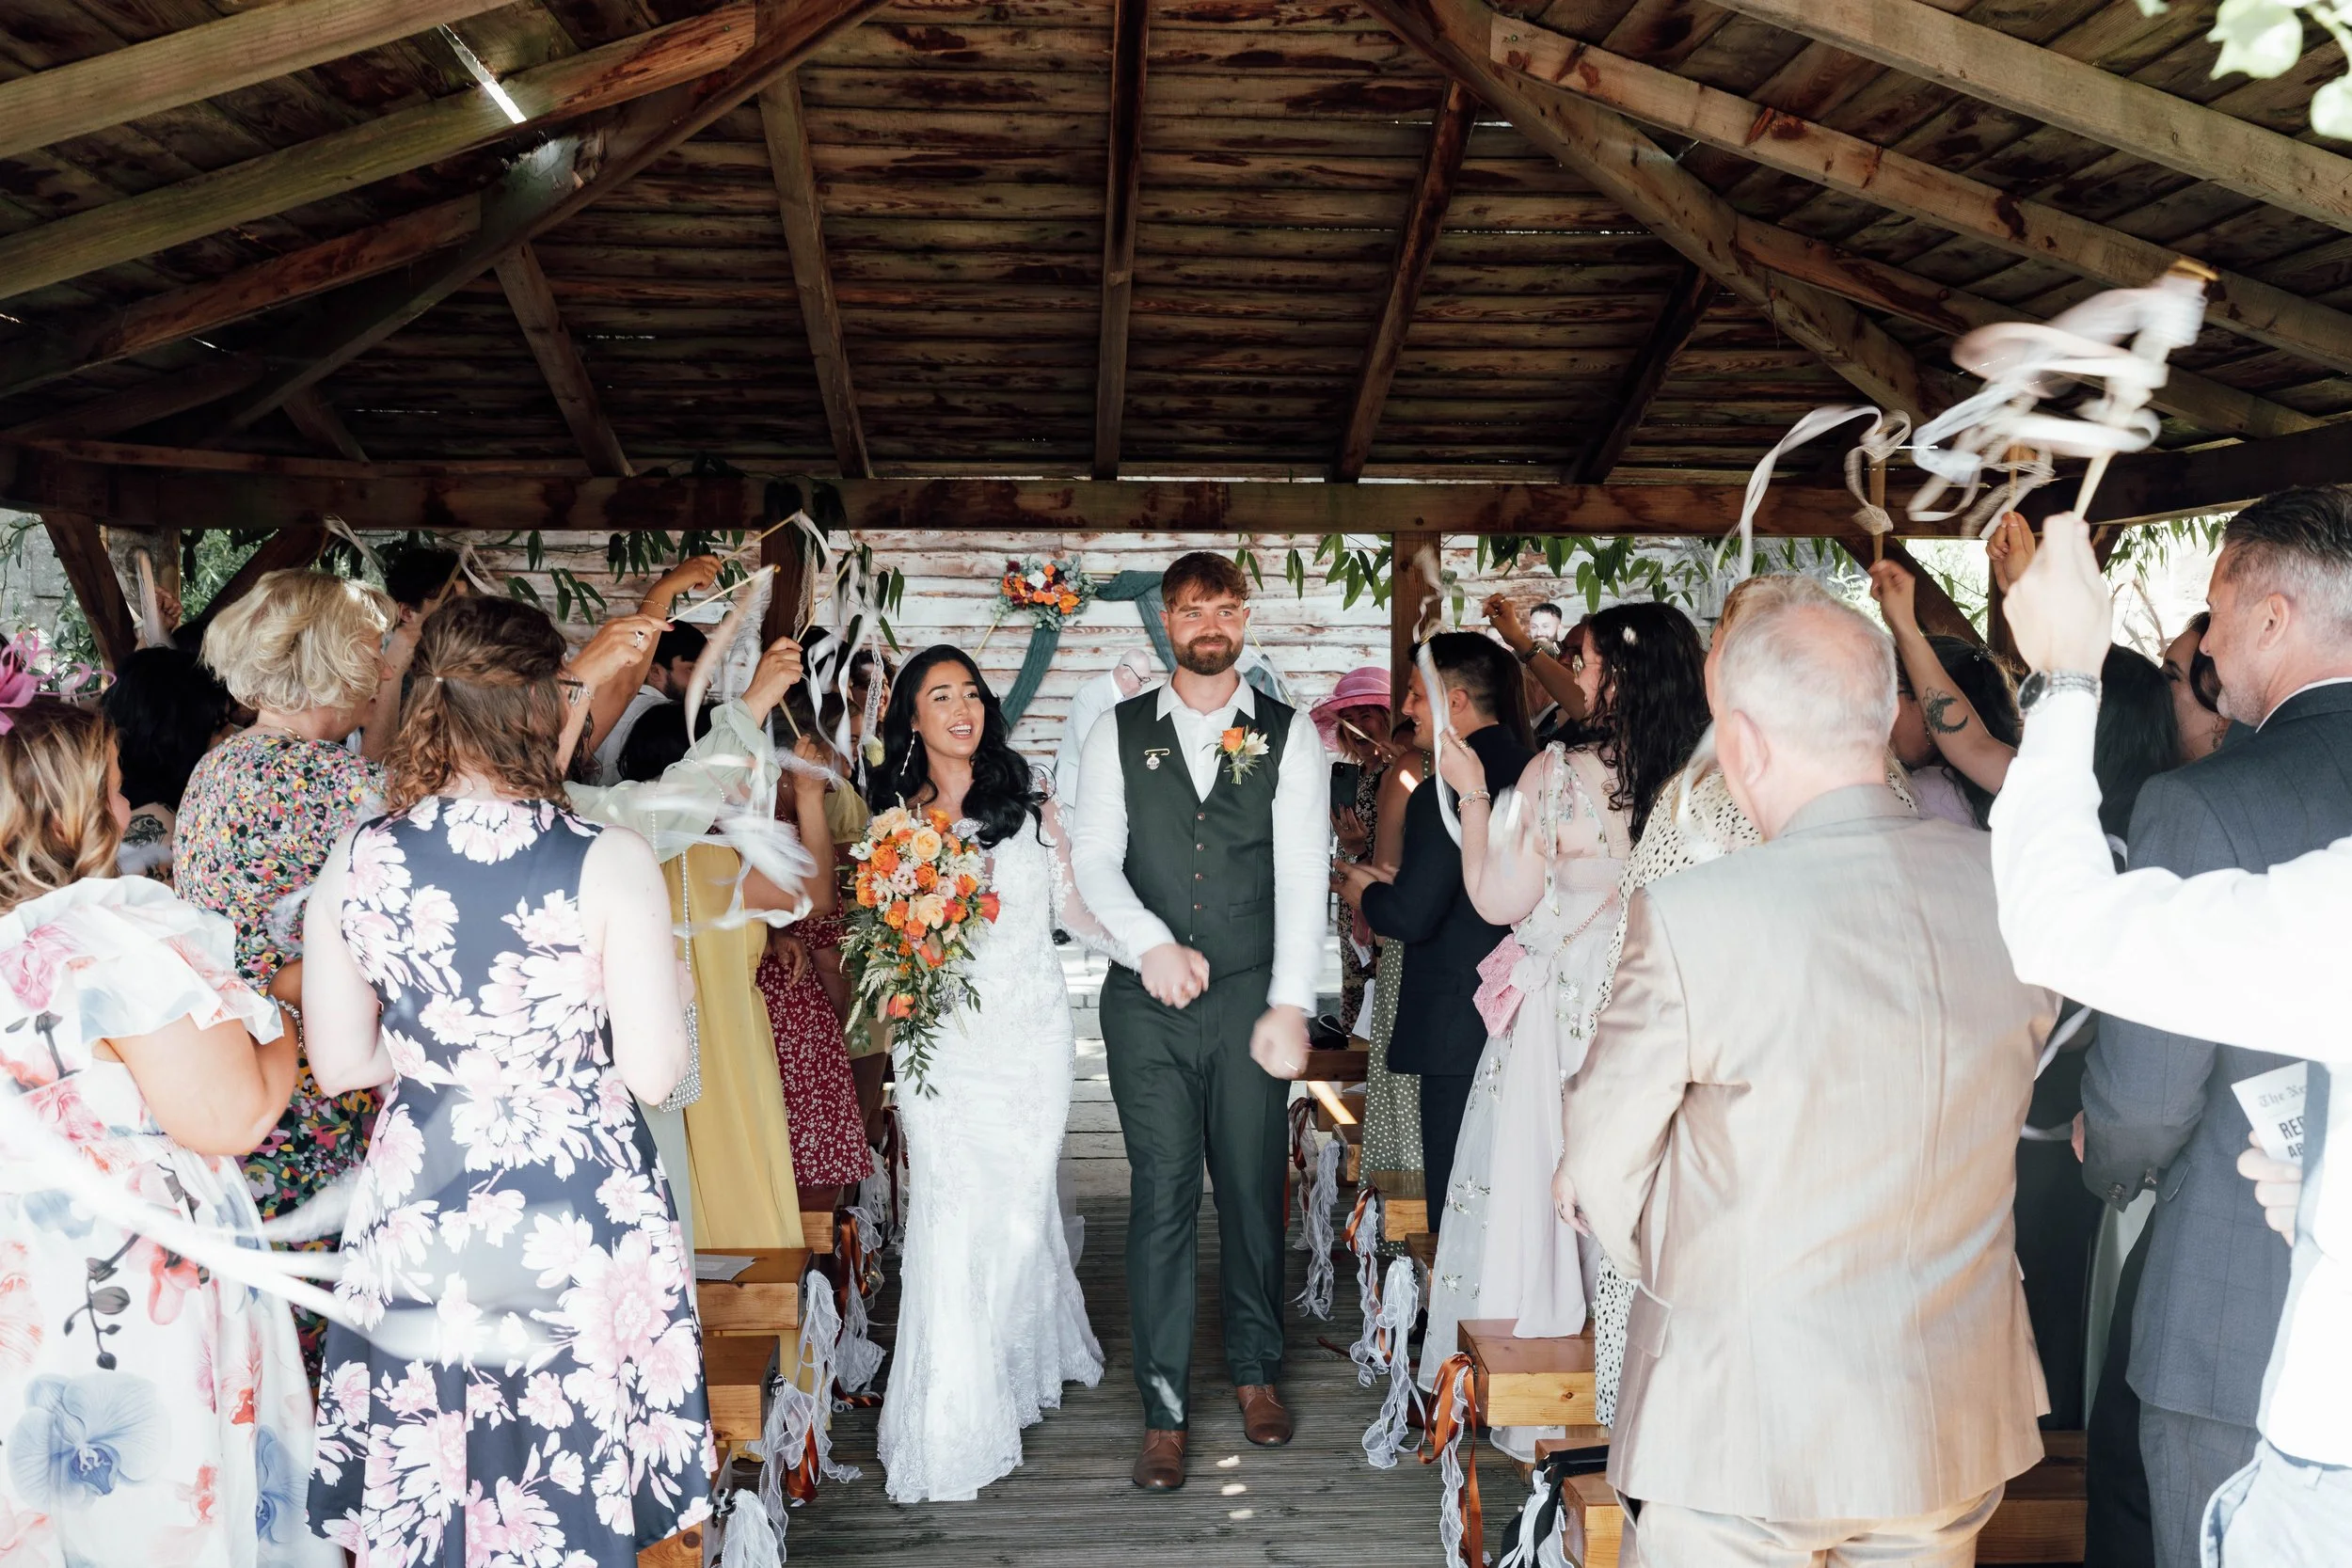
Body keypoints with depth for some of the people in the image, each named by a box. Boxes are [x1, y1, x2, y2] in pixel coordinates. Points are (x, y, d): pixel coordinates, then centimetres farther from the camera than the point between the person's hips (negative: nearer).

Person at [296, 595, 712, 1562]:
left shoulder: (356, 862, -6)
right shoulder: (608, 863, -17)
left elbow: (339, 1063, 2)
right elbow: (654, 1071, -15)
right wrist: (661, 977, 4)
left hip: (415, 1218, 3)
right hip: (577, 1215, -3)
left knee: (423, 1488, 22)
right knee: (576, 1484, 18)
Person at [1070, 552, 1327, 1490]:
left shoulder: (1289, 736, 5)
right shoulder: (1119, 734, 7)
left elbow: (1303, 876, -2)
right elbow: (1094, 858, 0)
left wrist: (1289, 1004, -10)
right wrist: (1152, 942, -18)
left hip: (1250, 999, 0)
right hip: (1146, 1001, 0)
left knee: (1253, 1190, 9)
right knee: (1162, 1195, -1)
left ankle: (1256, 1372, 30)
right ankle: (1164, 1412, 10)